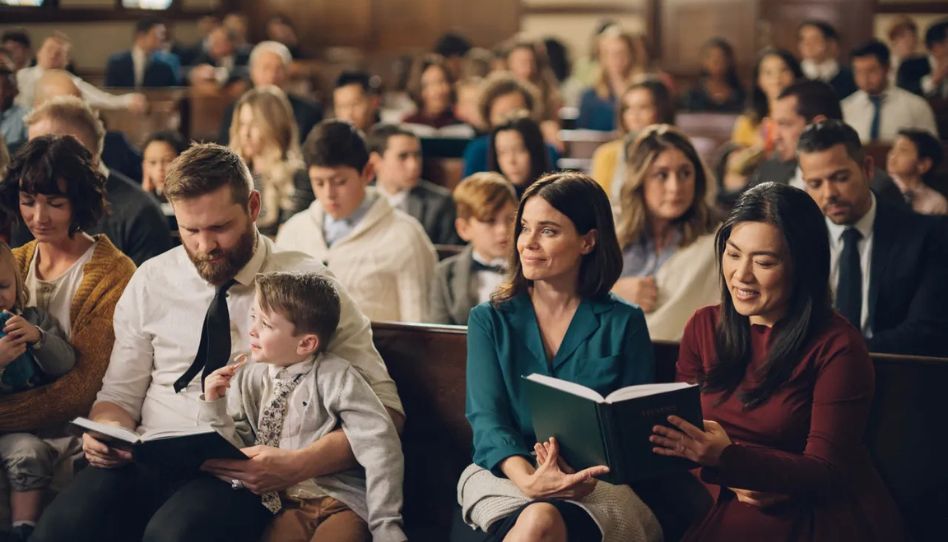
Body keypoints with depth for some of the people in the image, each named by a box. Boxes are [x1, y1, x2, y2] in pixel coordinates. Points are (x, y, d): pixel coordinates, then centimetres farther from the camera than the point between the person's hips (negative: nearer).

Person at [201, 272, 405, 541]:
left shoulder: (334, 376, -8)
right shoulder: (247, 379, 6)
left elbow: (378, 445, -13)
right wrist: (215, 408, -7)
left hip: (341, 501, -3)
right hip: (287, 505, 3)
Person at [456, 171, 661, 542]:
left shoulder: (624, 324, 9)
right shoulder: (490, 320, 11)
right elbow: (487, 419, -1)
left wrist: (584, 471, -18)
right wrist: (527, 479, -24)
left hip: (598, 483, 0)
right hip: (503, 474, 1)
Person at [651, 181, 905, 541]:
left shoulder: (837, 347, -9)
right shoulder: (704, 327, 7)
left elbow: (826, 472, -12)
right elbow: (683, 430, 8)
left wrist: (726, 458, -27)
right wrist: (734, 478, -14)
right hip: (728, 508, 4)